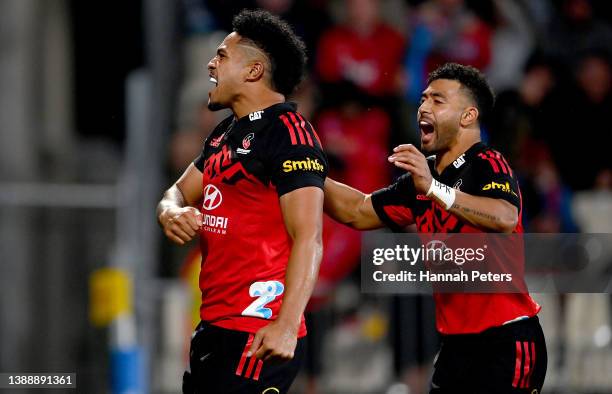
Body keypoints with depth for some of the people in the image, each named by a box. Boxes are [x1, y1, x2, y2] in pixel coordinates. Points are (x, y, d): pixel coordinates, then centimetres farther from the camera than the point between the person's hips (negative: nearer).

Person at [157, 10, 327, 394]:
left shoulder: (289, 133, -12)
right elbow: (179, 193, 23)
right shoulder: (226, 134, 17)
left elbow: (308, 239, -19)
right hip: (215, 325, 9)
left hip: (258, 334, -9)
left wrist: (287, 325, -28)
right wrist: (172, 213, -3)